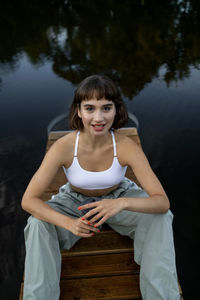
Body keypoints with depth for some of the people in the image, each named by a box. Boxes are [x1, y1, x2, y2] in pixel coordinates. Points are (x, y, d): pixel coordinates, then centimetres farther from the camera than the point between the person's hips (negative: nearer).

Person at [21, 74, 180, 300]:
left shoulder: (126, 146, -28)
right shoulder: (63, 147, -29)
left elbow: (163, 202, -30)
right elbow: (28, 200, -26)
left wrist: (122, 203, -50)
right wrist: (69, 223, -43)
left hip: (117, 197, 1)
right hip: (75, 202, 0)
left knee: (159, 217, -24)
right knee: (38, 223, -25)